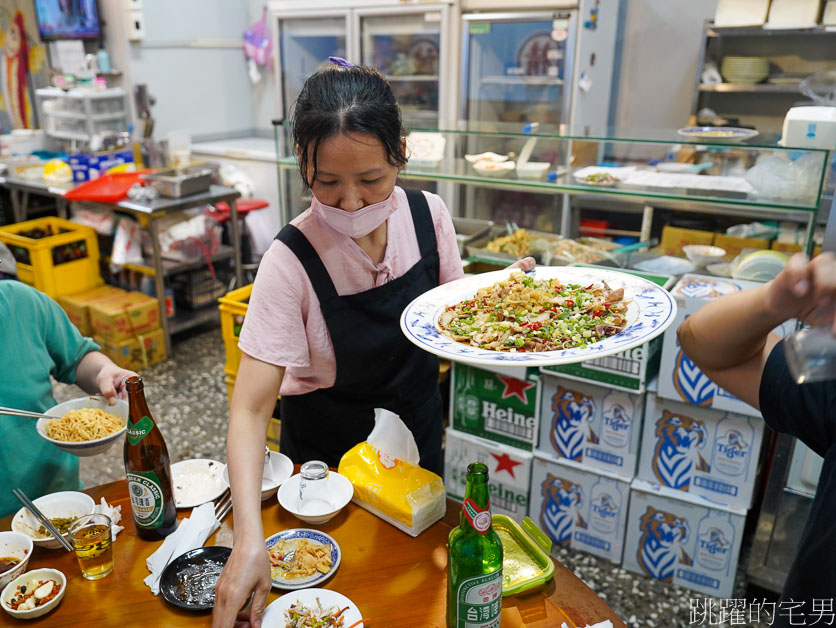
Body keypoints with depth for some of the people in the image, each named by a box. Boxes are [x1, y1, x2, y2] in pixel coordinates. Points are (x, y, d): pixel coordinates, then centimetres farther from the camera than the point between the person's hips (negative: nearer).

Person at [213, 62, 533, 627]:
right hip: (328, 444, -3)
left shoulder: (428, 214, -18)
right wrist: (250, 539, -42)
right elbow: (251, 407, -31)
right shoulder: (292, 261, -30)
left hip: (418, 421, 4)